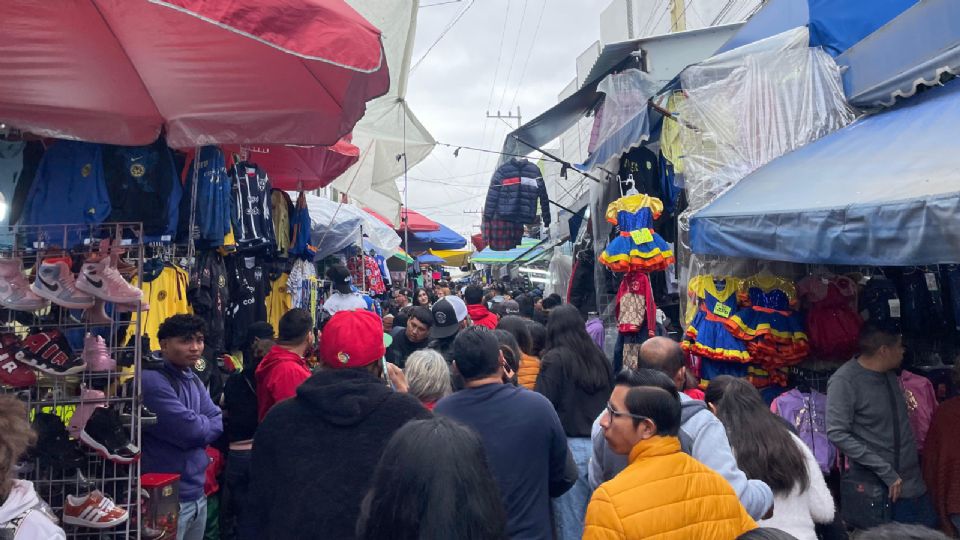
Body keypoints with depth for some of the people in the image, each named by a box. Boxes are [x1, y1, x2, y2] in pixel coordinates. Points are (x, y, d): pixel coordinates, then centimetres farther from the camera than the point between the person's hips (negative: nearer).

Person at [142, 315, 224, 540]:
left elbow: (219, 421, 5)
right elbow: (190, 430, -22)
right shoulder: (152, 381, -18)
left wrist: (198, 424, -13)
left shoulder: (194, 380, 11)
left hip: (197, 494, 8)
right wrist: (206, 424, -2)